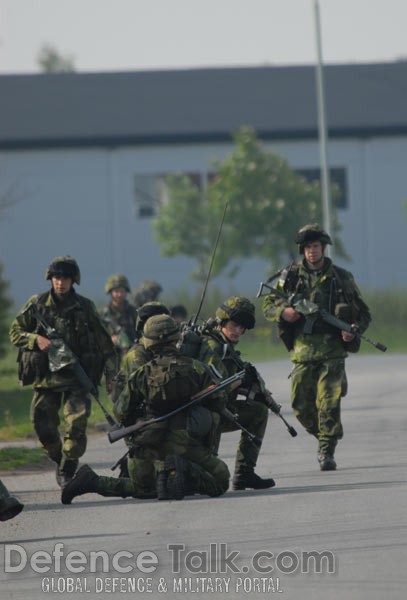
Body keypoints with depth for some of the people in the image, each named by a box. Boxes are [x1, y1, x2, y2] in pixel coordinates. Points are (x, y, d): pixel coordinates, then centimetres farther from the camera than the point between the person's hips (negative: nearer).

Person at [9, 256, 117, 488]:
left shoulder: (85, 307, 2)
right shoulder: (36, 305, 3)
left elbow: (104, 341, 9)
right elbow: (15, 332, 7)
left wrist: (110, 374, 6)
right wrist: (36, 340, -13)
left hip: (77, 377, -2)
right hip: (46, 377, 2)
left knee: (77, 421, -19)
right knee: (43, 426, -1)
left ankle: (68, 469, -6)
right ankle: (60, 460, 25)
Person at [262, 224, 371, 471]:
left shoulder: (341, 278, 5)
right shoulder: (291, 276, 7)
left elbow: (364, 313, 12)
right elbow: (268, 304, 12)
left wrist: (354, 330, -8)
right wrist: (283, 311, -10)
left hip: (332, 350, -2)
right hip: (302, 350, 2)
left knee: (329, 403, -13)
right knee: (302, 406, 3)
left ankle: (327, 451, -4)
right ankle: (324, 437, 27)